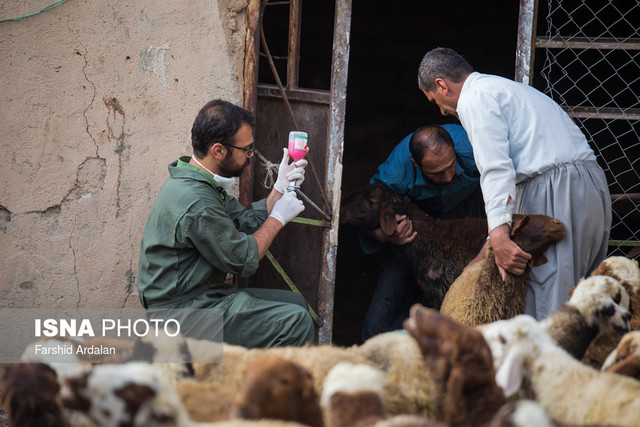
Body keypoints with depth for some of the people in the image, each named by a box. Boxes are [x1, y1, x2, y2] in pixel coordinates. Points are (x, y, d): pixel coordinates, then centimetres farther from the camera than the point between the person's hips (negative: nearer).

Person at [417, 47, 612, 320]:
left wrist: (499, 238, -23)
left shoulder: (475, 98, 0)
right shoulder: (510, 88, 30)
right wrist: (493, 243, 31)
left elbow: (496, 170, -15)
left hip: (556, 195, -9)